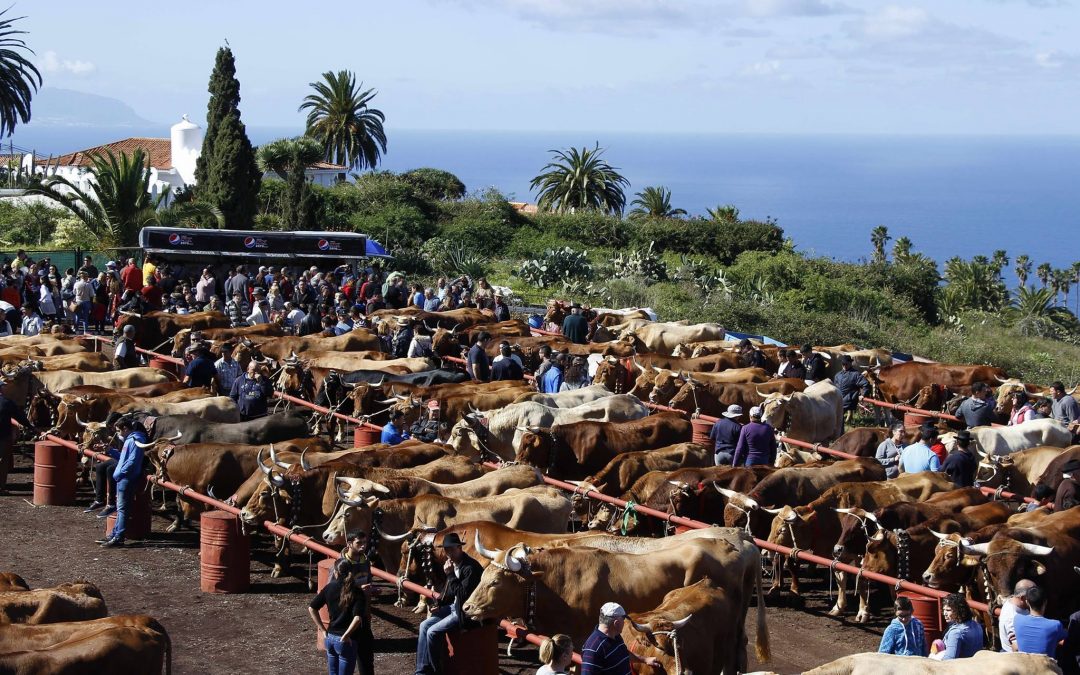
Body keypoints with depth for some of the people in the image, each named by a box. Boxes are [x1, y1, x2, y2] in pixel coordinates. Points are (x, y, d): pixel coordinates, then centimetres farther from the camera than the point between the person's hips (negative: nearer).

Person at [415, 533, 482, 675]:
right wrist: (439, 604, 6)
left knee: (433, 632, -17)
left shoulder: (471, 567, -22)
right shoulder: (453, 564, 6)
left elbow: (463, 594, -28)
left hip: (466, 612, -10)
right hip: (453, 606, 10)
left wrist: (450, 574, -25)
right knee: (424, 625, 3)